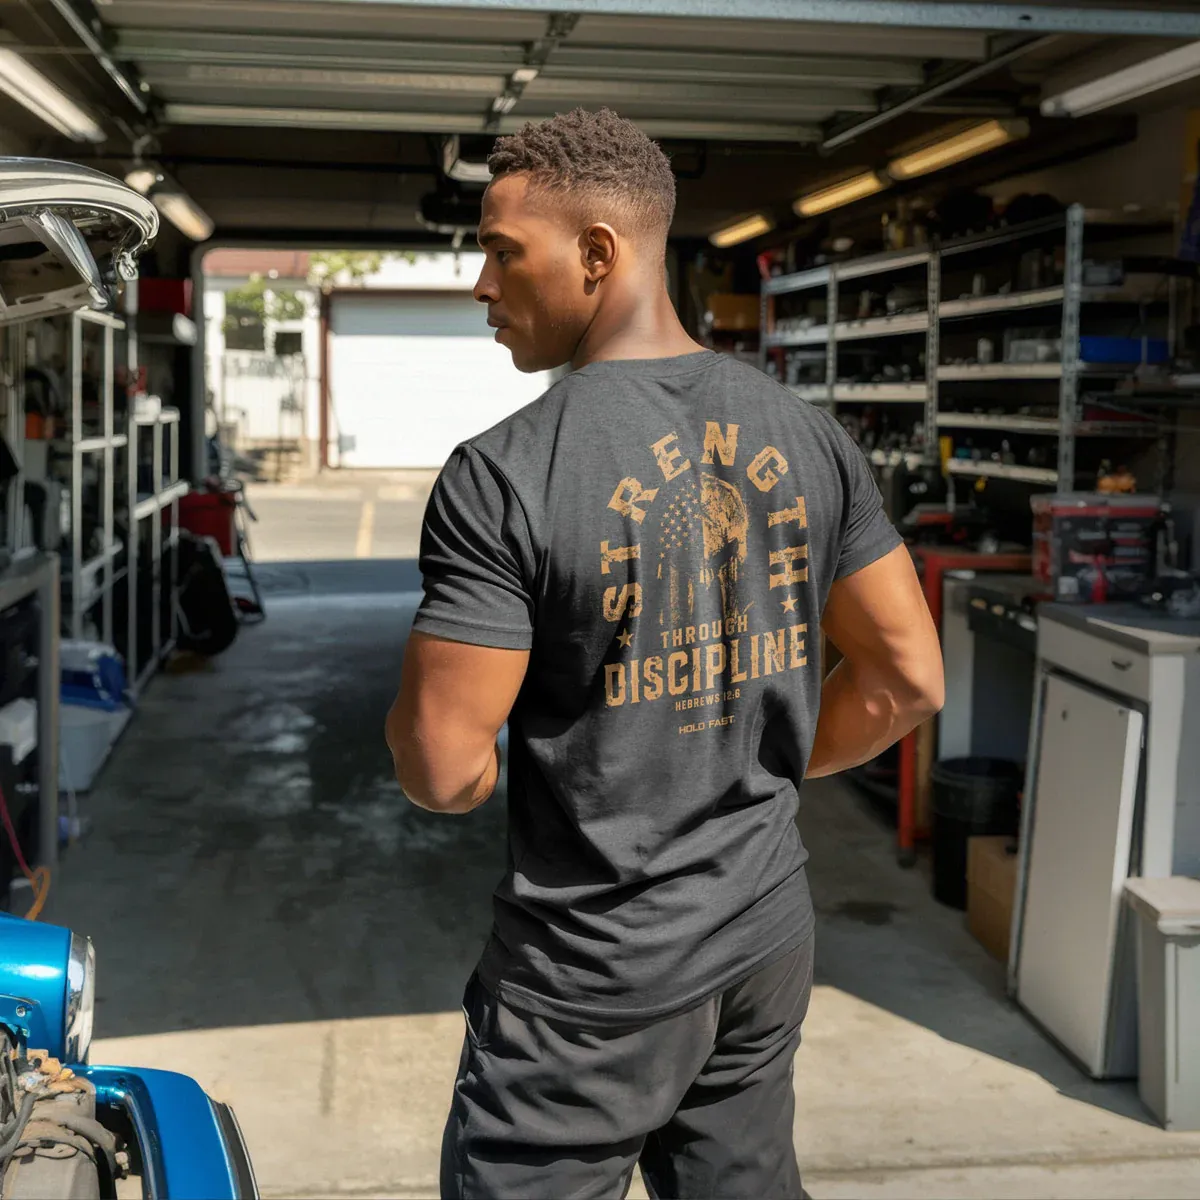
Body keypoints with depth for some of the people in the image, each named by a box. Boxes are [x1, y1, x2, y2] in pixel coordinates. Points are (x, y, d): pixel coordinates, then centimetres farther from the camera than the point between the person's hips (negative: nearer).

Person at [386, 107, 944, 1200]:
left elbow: (444, 772, -19)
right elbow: (907, 679, 4)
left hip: (595, 978, -6)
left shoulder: (502, 477, -20)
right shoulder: (810, 434, -1)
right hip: (769, 935, 6)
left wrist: (411, 713, 3)